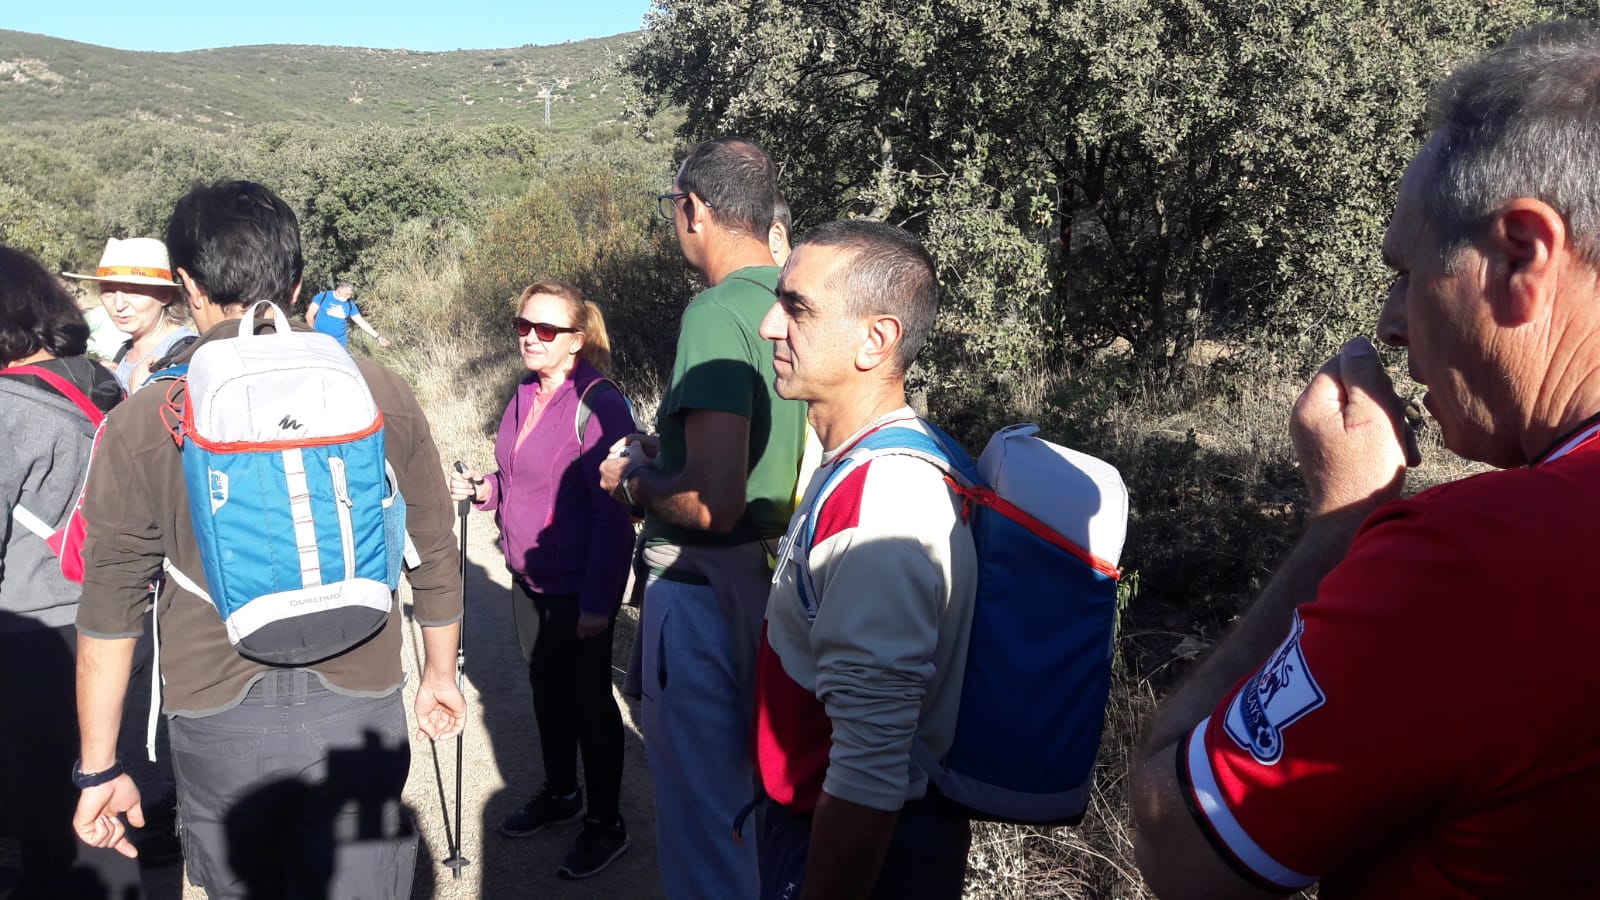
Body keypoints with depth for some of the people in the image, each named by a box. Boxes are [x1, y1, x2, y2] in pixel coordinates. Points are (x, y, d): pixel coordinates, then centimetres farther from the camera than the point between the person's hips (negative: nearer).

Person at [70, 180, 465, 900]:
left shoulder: (140, 423, -6)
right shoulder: (379, 392, -4)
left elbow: (109, 609, -3)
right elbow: (435, 556, 3)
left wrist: (99, 768, 8)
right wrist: (440, 674, 18)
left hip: (217, 723, 1)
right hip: (358, 708, 0)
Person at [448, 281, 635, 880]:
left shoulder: (599, 405, -20)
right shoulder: (525, 398, 6)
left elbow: (612, 513, -21)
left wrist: (597, 601, -21)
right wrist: (481, 489, -1)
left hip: (580, 587, -8)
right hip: (531, 579, 8)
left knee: (587, 701, 5)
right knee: (546, 690, 20)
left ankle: (606, 825, 23)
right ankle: (560, 795, 41)